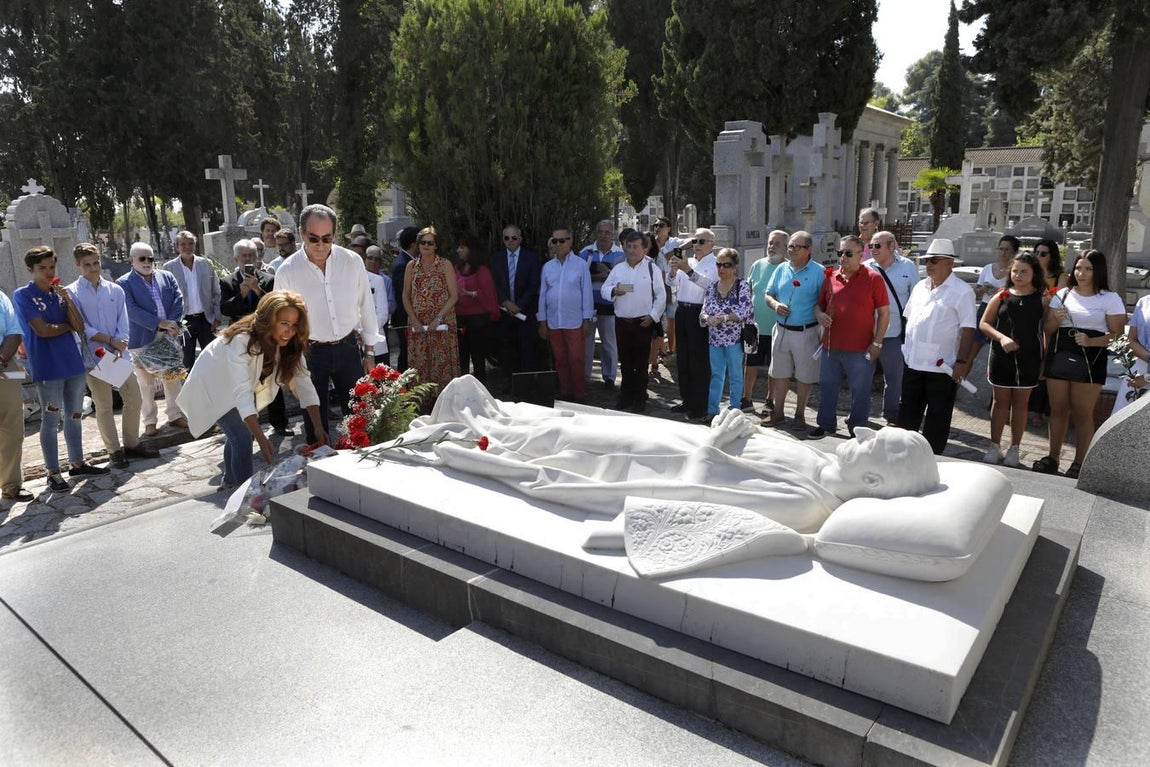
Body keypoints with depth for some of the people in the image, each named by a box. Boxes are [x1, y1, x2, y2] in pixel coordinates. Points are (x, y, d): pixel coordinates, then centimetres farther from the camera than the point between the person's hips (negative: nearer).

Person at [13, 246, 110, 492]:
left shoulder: (60, 293, 9)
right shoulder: (23, 295, -5)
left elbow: (80, 327, -1)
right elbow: (42, 330, -15)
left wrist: (68, 300, -12)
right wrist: (68, 325, 1)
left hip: (73, 363, 5)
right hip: (48, 368, -5)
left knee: (74, 416, 14)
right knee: (50, 421, 1)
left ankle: (77, 464, 26)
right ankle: (53, 473, 9)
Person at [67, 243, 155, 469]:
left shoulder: (115, 290, 7)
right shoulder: (72, 293, -2)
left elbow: (123, 323, 2)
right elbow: (82, 327, -8)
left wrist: (119, 345, -11)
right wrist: (110, 341, -12)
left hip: (120, 354, 3)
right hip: (94, 356, -3)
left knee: (134, 399, 6)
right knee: (104, 406, 4)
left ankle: (131, 444, 21)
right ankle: (114, 451, 14)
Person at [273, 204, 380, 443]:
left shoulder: (352, 261, -5)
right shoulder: (287, 271, -8)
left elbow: (366, 307, 3)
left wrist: (369, 352, 6)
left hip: (348, 347, 2)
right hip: (310, 352, -1)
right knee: (316, 419, 8)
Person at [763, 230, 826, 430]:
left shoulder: (818, 272, -6)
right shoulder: (781, 269, 9)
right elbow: (768, 295, 12)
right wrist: (775, 305, -8)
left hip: (806, 332, -4)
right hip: (781, 330, 4)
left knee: (804, 376, 6)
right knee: (779, 373, 12)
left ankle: (800, 415, 20)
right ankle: (777, 412, 24)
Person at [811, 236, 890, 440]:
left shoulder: (873, 278, -4)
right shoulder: (830, 278, 7)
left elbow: (884, 312, -3)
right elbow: (819, 305, 17)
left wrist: (877, 343, -7)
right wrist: (819, 315, -7)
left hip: (860, 349, -4)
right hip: (831, 346, 4)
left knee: (860, 392, 6)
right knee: (827, 387, 14)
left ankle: (857, 429, 21)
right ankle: (825, 424, 29)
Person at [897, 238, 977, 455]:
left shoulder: (962, 291, -8)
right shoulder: (920, 287, 12)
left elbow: (967, 329, -12)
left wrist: (962, 361, -17)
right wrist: (905, 346, 15)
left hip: (942, 366, -6)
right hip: (913, 362, 6)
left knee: (937, 418, 5)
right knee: (907, 412, 13)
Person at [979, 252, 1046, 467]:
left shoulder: (1042, 300, -1)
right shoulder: (1001, 297, 3)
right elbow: (984, 324, 4)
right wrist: (1001, 337, -13)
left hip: (1028, 358, -1)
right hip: (1001, 356, 1)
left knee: (1020, 403, 9)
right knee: (1000, 401, 8)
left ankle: (1014, 449, 20)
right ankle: (994, 447, 17)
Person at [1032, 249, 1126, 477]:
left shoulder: (1110, 298, -1)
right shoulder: (1063, 294, 9)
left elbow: (1117, 334, -6)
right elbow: (1046, 329, 11)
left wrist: (1091, 341, -22)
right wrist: (1056, 320, -10)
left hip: (1090, 360, -4)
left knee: (1082, 413, 1)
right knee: (1058, 409, 11)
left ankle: (1079, 463, 11)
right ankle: (1053, 457, 21)